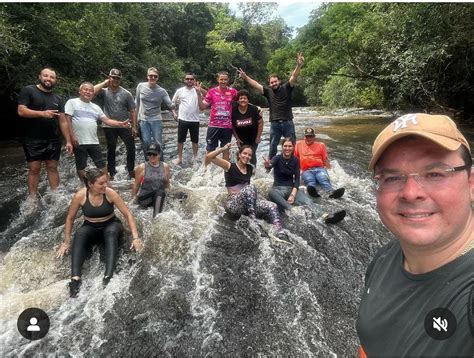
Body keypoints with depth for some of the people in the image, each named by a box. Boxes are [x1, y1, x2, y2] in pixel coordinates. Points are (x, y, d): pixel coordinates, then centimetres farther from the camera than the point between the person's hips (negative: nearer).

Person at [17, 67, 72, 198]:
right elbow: (21, 111, -11)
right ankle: (33, 199, 4)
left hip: (53, 140, 4)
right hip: (33, 140, -4)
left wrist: (68, 141, 4)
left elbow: (63, 122, 11)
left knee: (52, 168, 5)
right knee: (34, 169, -2)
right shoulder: (28, 90, 0)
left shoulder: (58, 99, 14)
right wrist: (42, 113, -24)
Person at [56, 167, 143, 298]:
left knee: (111, 232, -37)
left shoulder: (110, 193, -18)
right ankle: (75, 278, -41)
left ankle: (108, 275, -47)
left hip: (111, 225, -1)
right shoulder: (80, 196, -16)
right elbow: (70, 218, 0)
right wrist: (66, 242, 1)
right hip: (91, 228, 1)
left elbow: (128, 214, -15)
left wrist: (135, 237, -22)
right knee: (79, 234, -34)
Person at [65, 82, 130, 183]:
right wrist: (72, 136, -16)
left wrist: (120, 124, -4)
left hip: (93, 141, 5)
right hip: (79, 142, -4)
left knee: (102, 164, 6)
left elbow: (106, 120, 11)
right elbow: (67, 120, -7)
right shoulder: (72, 102, 0)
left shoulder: (95, 107, 15)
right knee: (81, 166, 6)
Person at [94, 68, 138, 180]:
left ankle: (130, 171, 22)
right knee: (111, 150, 12)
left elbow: (132, 111, -2)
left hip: (125, 126, 0)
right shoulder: (104, 91, -1)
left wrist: (134, 126, -7)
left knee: (131, 148, 4)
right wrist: (105, 83, -10)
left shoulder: (126, 93, -1)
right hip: (109, 127, 0)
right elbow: (93, 91, -22)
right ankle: (112, 173, 24)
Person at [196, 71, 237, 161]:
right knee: (210, 149, 7)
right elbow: (202, 107, 1)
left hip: (227, 126, 1)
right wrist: (199, 94, -10)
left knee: (226, 149, 11)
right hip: (213, 125, 0)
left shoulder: (232, 91, 1)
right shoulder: (212, 91, 0)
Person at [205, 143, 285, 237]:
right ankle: (253, 218, -27)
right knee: (250, 187, -34)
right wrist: (224, 149, -16)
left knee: (272, 206, -20)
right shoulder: (229, 166, -3)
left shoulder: (250, 168, 13)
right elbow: (209, 157, -11)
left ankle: (279, 231, -37)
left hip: (248, 203, 6)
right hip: (233, 205, -5)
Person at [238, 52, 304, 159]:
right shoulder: (268, 91, 5)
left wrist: (299, 65, -28)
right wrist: (245, 77, -10)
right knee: (272, 147, 9)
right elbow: (256, 85, 1)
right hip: (275, 124, 1)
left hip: (288, 123, -1)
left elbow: (293, 77, -11)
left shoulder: (286, 88, 1)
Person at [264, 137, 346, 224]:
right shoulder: (277, 158, -5)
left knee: (308, 201, -26)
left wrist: (293, 194, -17)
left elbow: (297, 179, -1)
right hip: (278, 189, -2)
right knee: (271, 193, -39)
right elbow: (270, 165, -29)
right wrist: (267, 165, -55)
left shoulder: (295, 160, 4)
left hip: (292, 188, 2)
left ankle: (325, 217, -50)